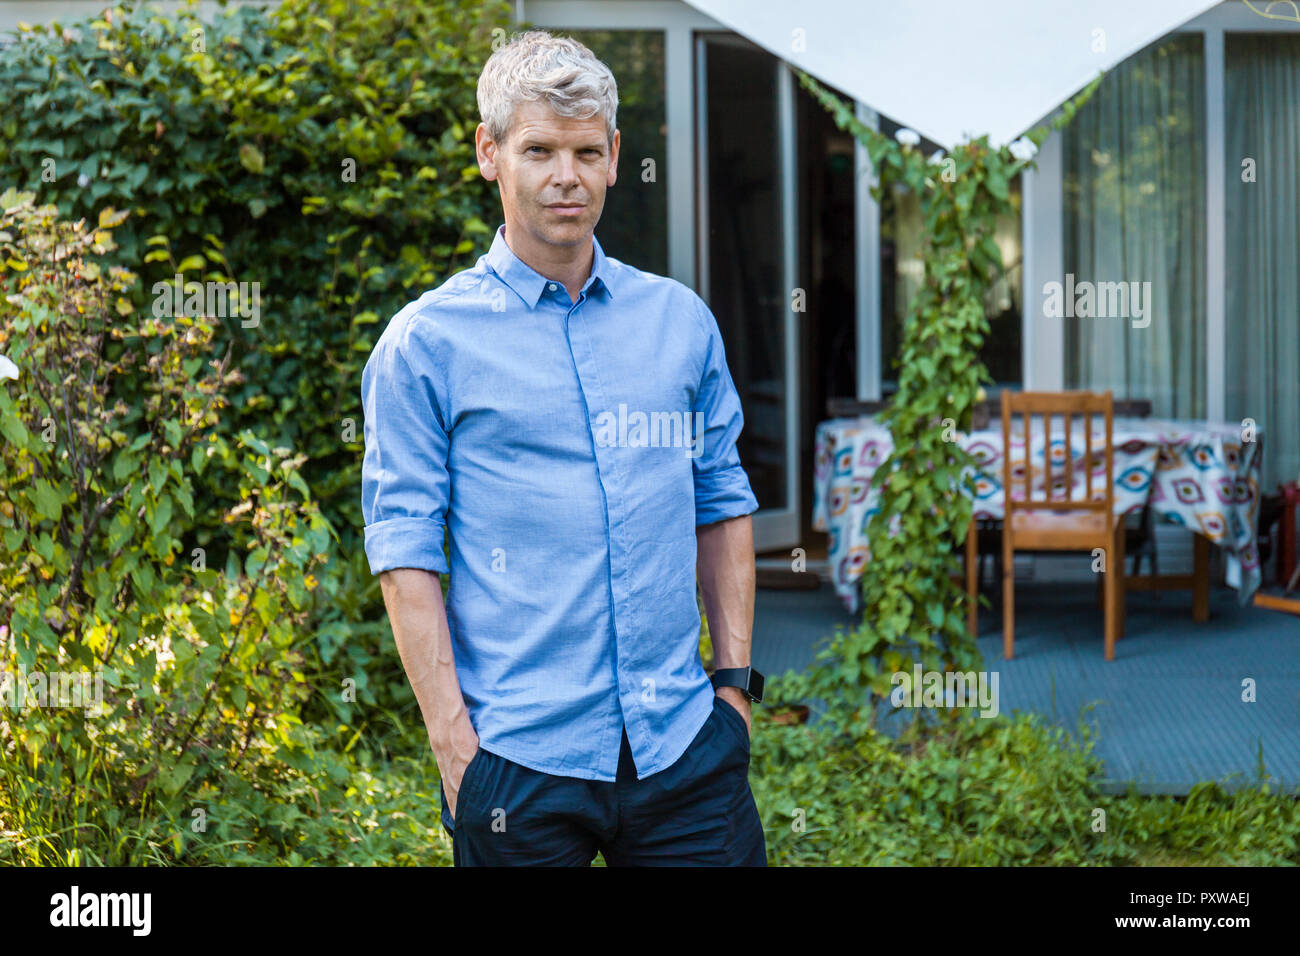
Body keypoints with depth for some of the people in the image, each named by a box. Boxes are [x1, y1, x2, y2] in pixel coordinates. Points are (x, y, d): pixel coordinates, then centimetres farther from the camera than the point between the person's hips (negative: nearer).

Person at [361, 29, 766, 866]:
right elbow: (405, 551, -4)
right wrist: (453, 741, -10)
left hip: (685, 746, 3)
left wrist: (736, 680, 8)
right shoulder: (425, 343, -1)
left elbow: (723, 505, 15)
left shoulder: (683, 321, 10)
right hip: (519, 763, -3)